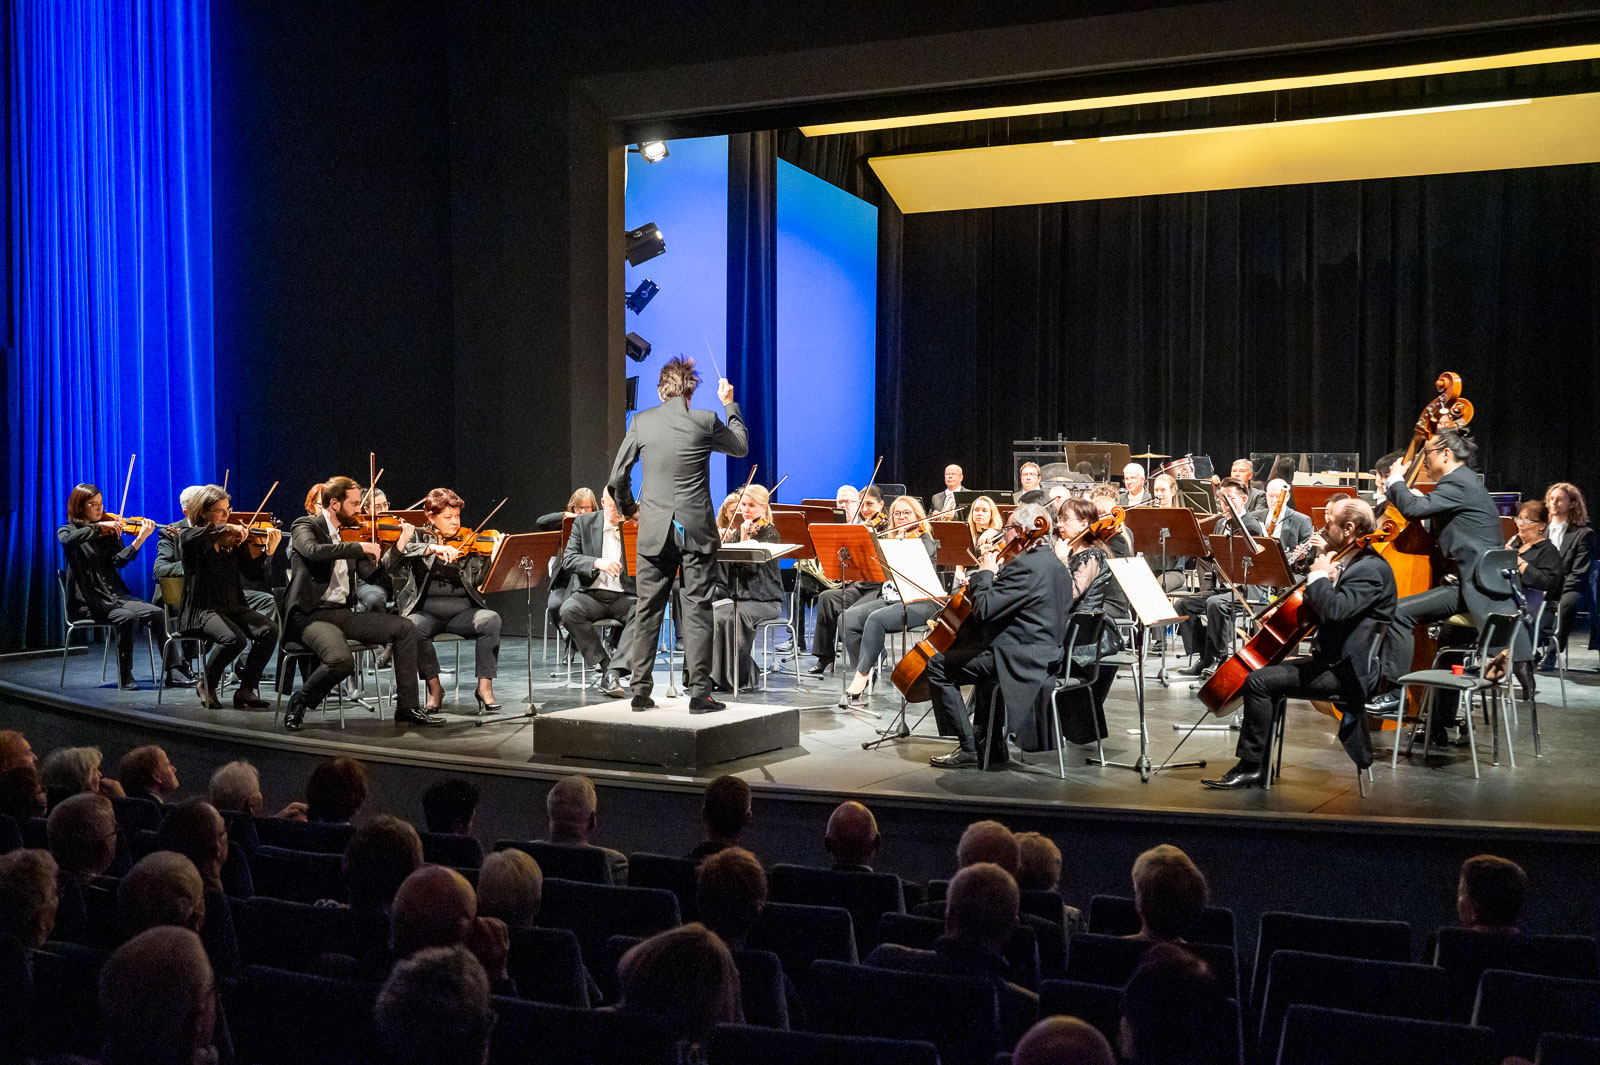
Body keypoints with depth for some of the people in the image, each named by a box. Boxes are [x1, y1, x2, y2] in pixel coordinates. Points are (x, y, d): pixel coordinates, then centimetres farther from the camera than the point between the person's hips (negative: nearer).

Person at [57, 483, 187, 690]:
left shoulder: (109, 532, 13)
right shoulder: (67, 531, 6)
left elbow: (119, 561, -3)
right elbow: (69, 539, -21)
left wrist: (140, 539, -17)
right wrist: (99, 526, -22)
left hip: (113, 595, 4)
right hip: (87, 601, -4)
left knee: (156, 613, -19)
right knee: (126, 616, -31)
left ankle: (174, 672, -21)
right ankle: (125, 678, -23)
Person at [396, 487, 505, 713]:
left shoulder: (467, 544, 11)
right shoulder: (418, 537, 9)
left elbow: (476, 580, -2)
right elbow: (400, 550, -15)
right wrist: (432, 548, -28)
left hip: (462, 610, 1)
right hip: (424, 611, -1)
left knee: (491, 619, -28)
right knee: (414, 626, -34)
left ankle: (485, 688, -22)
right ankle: (435, 688, -15)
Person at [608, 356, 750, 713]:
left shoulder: (641, 422, 0)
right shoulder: (705, 421, -5)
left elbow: (617, 478, 5)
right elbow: (741, 447, 14)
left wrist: (628, 508, 23)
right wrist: (729, 404, 24)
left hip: (654, 532, 2)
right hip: (696, 531, -2)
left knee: (648, 611, 9)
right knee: (697, 610, 2)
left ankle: (641, 690, 12)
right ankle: (699, 692, 1)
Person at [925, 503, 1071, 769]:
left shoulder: (1024, 565, -19)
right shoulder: (1057, 567, 13)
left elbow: (984, 609, -23)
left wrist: (984, 573, -8)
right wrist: (985, 581, 11)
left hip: (1020, 658, -11)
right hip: (1048, 655, 11)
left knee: (938, 666, -2)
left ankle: (968, 748, -1)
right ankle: (992, 747, 32)